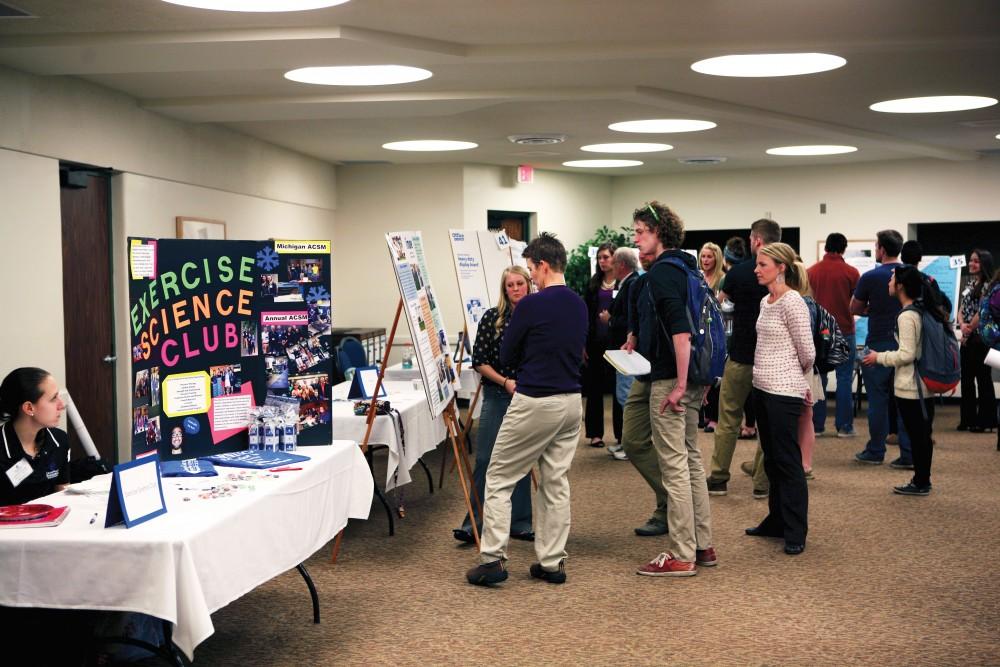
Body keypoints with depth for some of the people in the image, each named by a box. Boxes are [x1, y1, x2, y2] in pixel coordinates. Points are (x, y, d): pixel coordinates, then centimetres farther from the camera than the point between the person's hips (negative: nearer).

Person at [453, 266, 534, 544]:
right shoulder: (492, 317, -2)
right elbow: (479, 360, -2)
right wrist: (505, 381, -12)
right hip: (497, 396, -1)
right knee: (485, 459, -3)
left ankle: (519, 523, 17)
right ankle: (475, 523, 4)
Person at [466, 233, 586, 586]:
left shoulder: (531, 305, -15)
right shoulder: (579, 305, 7)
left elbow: (506, 357, -5)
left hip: (534, 404, -7)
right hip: (571, 402, 7)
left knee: (498, 479, 3)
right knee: (556, 484, 11)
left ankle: (492, 559, -1)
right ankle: (552, 563, 12)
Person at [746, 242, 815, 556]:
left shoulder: (793, 302, -15)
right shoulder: (766, 301, 11)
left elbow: (807, 353, -12)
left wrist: (798, 379, 6)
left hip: (783, 392, -9)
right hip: (762, 389, 9)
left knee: (788, 462, -2)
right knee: (771, 459, 16)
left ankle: (795, 532, 7)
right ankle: (776, 521, 28)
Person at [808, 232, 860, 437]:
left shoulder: (812, 271, 0)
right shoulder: (851, 272, -7)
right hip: (844, 330, -3)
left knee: (818, 378, 7)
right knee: (844, 378, 3)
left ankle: (816, 425, 8)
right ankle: (844, 426, 3)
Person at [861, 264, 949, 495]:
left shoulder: (907, 316, -18)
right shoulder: (925, 309, 9)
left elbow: (906, 354, -21)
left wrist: (879, 358, -10)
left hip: (910, 387, -9)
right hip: (927, 383, 9)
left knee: (915, 434, 0)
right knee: (924, 433, 15)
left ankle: (920, 483, 7)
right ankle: (923, 480, 24)